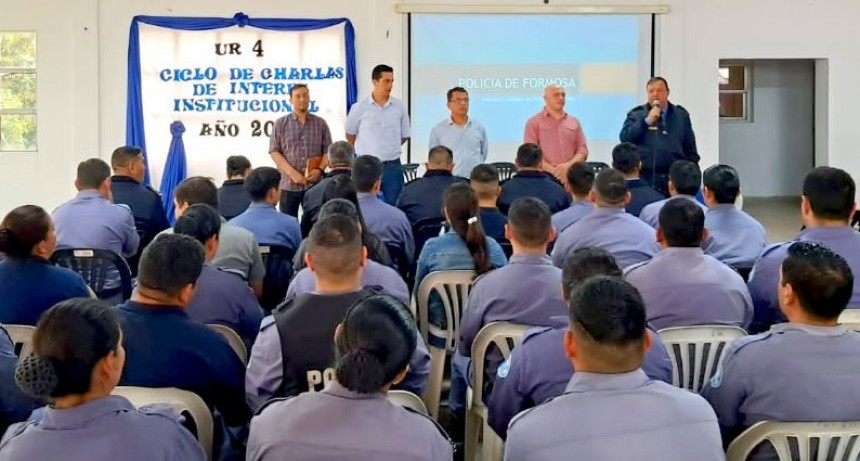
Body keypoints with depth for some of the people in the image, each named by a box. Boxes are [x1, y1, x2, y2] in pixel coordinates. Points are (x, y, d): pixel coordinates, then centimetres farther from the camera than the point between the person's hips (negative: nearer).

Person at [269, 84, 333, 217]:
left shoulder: (320, 123, 8)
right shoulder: (280, 124, 4)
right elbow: (274, 152, -1)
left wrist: (319, 169, -11)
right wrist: (292, 173, -12)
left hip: (315, 184, 1)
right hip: (288, 184, -1)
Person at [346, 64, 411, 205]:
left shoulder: (399, 107, 2)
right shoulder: (359, 108, -4)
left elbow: (404, 136, 13)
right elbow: (350, 135, 9)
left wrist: (388, 149, 12)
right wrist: (365, 151, 11)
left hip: (392, 167, 2)